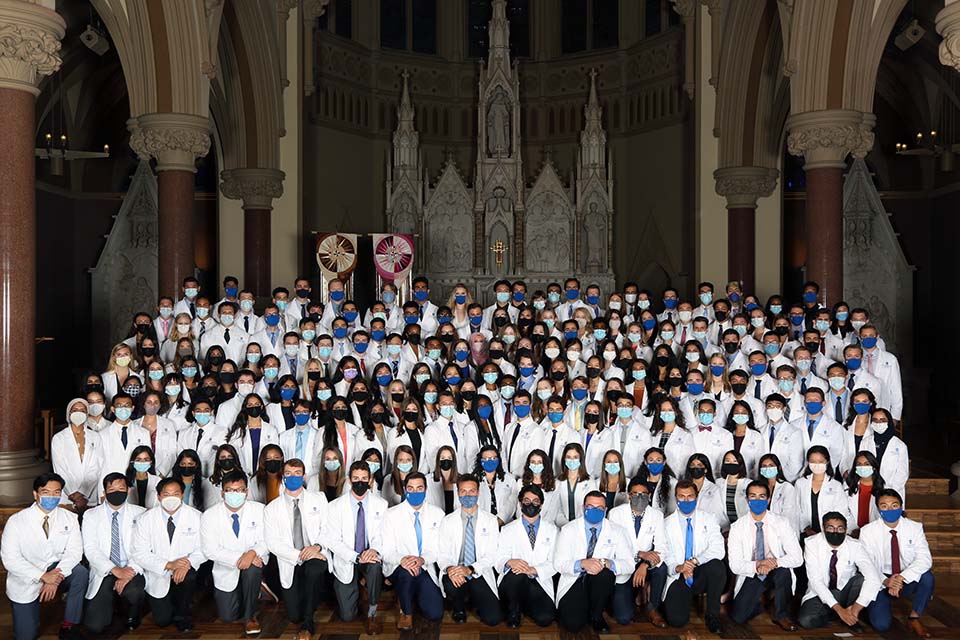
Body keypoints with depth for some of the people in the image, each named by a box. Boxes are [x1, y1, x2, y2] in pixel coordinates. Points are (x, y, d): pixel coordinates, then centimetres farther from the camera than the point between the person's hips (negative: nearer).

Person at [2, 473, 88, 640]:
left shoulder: (69, 518, -4)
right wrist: (43, 576, -25)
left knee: (81, 573, -28)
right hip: (25, 582, -2)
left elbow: (74, 551, -9)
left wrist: (55, 579, -25)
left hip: (56, 571, 2)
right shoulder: (16, 521, -10)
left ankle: (67, 626, -12)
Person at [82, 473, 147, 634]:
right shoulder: (91, 516, 5)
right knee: (95, 626, -14)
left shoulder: (140, 514, 4)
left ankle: (132, 616, 2)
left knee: (133, 592, -34)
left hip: (131, 571, -1)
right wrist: (115, 570, -18)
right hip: (103, 574, 1)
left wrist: (130, 572, -20)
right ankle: (109, 607, 22)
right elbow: (90, 549, -4)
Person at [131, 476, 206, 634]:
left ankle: (183, 615, -4)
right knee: (162, 620, -8)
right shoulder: (145, 520, -8)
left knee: (189, 576, -34)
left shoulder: (196, 517, -8)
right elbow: (140, 555, -10)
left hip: (184, 570, 0)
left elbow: (203, 550, -7)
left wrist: (188, 563, -29)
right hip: (158, 577, 1)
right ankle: (167, 605, 30)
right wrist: (169, 565, -25)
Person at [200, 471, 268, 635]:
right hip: (226, 572, 1)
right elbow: (210, 550, -15)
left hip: (253, 562, -1)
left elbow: (266, 540, -11)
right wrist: (238, 558, -27)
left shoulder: (259, 510, -8)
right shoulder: (209, 516, -9)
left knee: (252, 568, -35)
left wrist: (252, 553, -33)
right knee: (227, 617, -6)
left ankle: (249, 616, -11)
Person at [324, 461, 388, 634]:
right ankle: (359, 583, 26)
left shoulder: (381, 505, -3)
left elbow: (383, 534, -5)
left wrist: (375, 549, -29)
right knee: (347, 616, -7)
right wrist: (356, 557, -25)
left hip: (370, 556, 0)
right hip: (346, 562, 0)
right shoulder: (335, 507, -7)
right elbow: (333, 541, -11)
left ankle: (372, 613, -15)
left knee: (376, 564, -37)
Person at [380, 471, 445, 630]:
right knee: (407, 570, -37)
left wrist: (422, 560, -23)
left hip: (425, 568, 2)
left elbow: (438, 548, -1)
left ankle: (414, 592, 20)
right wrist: (402, 560, -31)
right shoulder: (391, 514, -4)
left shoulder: (437, 514, 3)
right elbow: (386, 551, -8)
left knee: (435, 614, -14)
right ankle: (406, 611, -7)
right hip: (399, 568, -2)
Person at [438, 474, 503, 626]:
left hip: (480, 574, 0)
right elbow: (443, 553, -1)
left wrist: (470, 569, -23)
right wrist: (449, 568, -25)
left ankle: (475, 599, 17)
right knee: (451, 585, -35)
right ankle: (459, 607, 3)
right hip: (455, 573, 0)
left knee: (492, 619, -18)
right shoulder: (448, 521, 4)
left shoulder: (490, 520, 1)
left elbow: (491, 555, -5)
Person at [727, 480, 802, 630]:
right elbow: (735, 565, -12)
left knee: (783, 570, -36)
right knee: (738, 618, -19)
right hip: (751, 577, 0)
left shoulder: (782, 523, -7)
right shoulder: (737, 527, -8)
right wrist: (757, 565, -31)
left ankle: (781, 615, -10)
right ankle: (760, 602, 16)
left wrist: (775, 562, -32)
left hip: (776, 573, 0)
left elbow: (797, 558, -15)